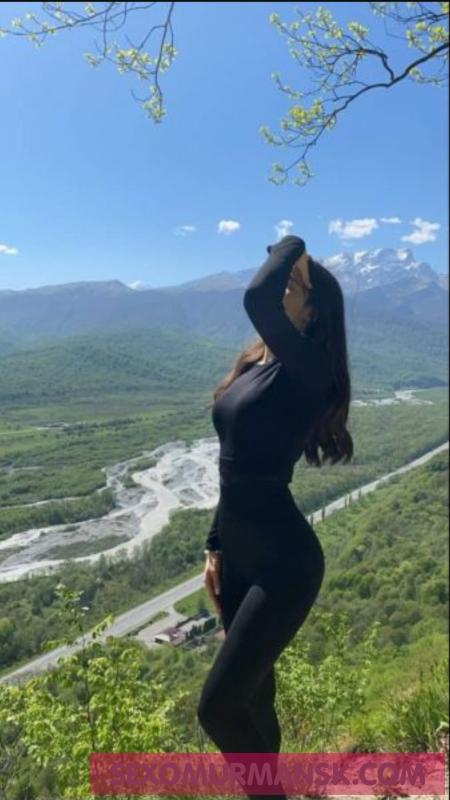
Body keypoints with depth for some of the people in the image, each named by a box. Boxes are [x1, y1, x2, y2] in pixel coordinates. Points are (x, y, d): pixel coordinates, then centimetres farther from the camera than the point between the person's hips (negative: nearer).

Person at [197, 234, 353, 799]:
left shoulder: (309, 370, -16)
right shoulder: (252, 367, 8)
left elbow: (255, 298, -35)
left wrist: (291, 247, -14)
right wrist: (215, 547, 14)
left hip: (284, 561, -8)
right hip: (239, 553, 8)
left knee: (217, 705, -3)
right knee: (252, 694, 21)